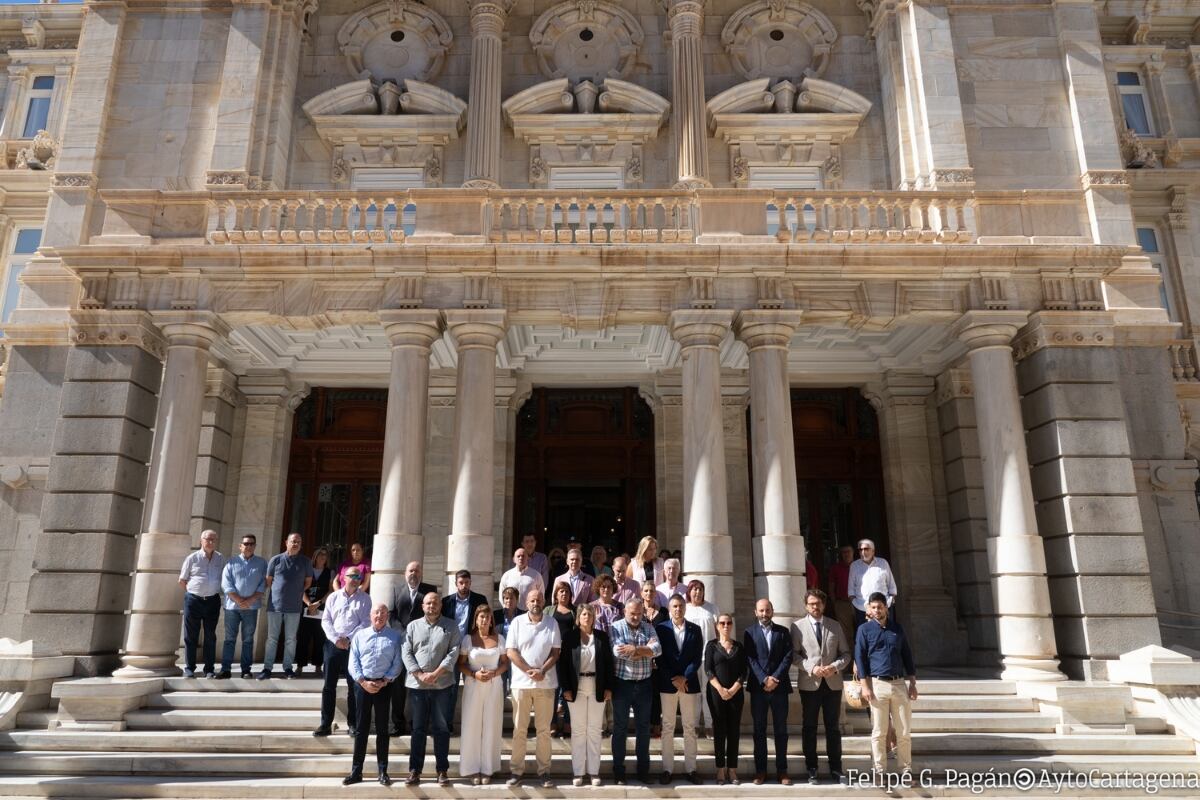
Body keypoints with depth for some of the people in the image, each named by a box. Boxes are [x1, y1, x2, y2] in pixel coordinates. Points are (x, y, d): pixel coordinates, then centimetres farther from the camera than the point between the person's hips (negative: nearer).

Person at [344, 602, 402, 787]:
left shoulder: (394, 637, 3)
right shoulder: (360, 635, 6)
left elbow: (397, 664, -1)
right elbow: (353, 662, 1)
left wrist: (384, 681, -12)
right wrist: (364, 682, -10)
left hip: (384, 685, -1)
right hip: (362, 684, 1)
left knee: (382, 729, 6)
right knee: (361, 729, 6)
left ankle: (383, 771, 13)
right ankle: (356, 771, 13)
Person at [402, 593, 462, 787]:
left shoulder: (451, 626, 5)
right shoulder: (413, 626, 8)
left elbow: (454, 652, -4)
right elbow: (406, 652, 0)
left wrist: (436, 673, -14)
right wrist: (420, 675, -11)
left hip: (442, 684, -1)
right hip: (417, 684, 1)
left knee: (441, 727, 3)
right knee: (418, 728, 7)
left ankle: (443, 770, 11)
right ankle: (415, 770, 15)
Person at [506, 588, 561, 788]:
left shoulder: (552, 623, 3)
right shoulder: (517, 622, 1)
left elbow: (556, 651, 1)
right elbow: (511, 652, -4)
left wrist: (542, 671, -13)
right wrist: (529, 671, -12)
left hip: (546, 683, 1)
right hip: (521, 682, 0)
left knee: (544, 729, 6)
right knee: (519, 729, 5)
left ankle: (544, 771, 13)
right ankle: (517, 770, 13)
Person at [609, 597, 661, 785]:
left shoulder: (649, 628, 6)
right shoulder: (616, 627, -4)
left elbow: (657, 650, -9)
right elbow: (618, 651, -20)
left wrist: (634, 649, -19)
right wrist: (645, 649, -13)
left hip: (644, 684, 3)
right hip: (622, 684, -3)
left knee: (643, 727, 11)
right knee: (620, 727, 6)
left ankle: (643, 770, 21)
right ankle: (618, 771, 16)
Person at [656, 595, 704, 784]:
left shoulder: (695, 629, 6)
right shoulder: (661, 628, 0)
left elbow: (698, 657, 1)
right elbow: (660, 657, -4)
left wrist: (684, 677, -10)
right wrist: (673, 680, -10)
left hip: (690, 683, 2)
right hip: (667, 684, -1)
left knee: (690, 727, 6)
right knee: (668, 727, 3)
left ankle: (690, 768, 14)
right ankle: (667, 768, 11)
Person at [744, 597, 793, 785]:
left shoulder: (783, 631, 8)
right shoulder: (750, 632, 6)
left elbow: (788, 657, 0)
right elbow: (750, 659, -2)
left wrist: (775, 678, -11)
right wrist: (764, 679, -14)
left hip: (779, 686, 1)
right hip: (758, 687, -1)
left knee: (781, 730, 5)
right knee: (759, 730, 5)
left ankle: (782, 770, 13)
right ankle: (760, 770, 11)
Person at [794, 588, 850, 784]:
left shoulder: (835, 626, 8)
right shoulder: (798, 626, 1)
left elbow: (845, 653, 7)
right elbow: (794, 654, -3)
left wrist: (835, 666, -11)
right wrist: (811, 668, -16)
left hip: (833, 683, 1)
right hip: (809, 684, -1)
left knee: (833, 728, 7)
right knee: (809, 728, 7)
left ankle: (836, 769, 16)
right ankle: (811, 769, 16)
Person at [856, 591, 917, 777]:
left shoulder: (897, 628, 11)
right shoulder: (864, 629, 2)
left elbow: (907, 655, 15)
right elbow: (860, 658, -1)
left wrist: (912, 683, 8)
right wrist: (865, 686, -9)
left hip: (899, 683, 3)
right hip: (878, 684, -3)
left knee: (905, 731, 4)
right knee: (879, 732, 1)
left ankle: (906, 770, 14)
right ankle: (879, 771, 8)